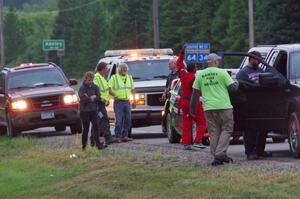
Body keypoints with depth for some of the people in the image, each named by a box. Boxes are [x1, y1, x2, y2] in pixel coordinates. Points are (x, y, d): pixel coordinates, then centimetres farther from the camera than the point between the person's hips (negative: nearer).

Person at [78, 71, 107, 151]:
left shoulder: (95, 87, 8)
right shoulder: (82, 88, -5)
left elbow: (98, 97, -2)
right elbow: (83, 99, -18)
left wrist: (89, 98, -13)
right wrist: (93, 98, -8)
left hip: (94, 110, 3)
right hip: (85, 111, -3)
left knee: (96, 127, -8)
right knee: (86, 129, 4)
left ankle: (98, 144, -14)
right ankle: (84, 146, 13)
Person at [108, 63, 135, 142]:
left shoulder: (129, 78, 17)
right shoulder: (114, 78, 1)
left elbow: (132, 90, 24)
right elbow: (109, 89, -6)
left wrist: (134, 100, 17)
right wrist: (114, 95, -21)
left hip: (127, 102, 5)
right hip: (118, 102, -5)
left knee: (128, 120, 3)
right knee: (119, 120, -10)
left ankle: (124, 135, 10)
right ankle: (118, 136, -6)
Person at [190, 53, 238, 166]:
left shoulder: (200, 75, 9)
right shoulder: (222, 73, -2)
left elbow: (195, 93, 11)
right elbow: (232, 88, -2)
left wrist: (193, 109, 19)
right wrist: (236, 84, 21)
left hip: (209, 108, 4)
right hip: (223, 106, -3)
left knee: (213, 133, 8)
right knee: (226, 130, 5)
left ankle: (216, 157, 4)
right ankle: (220, 153, -10)